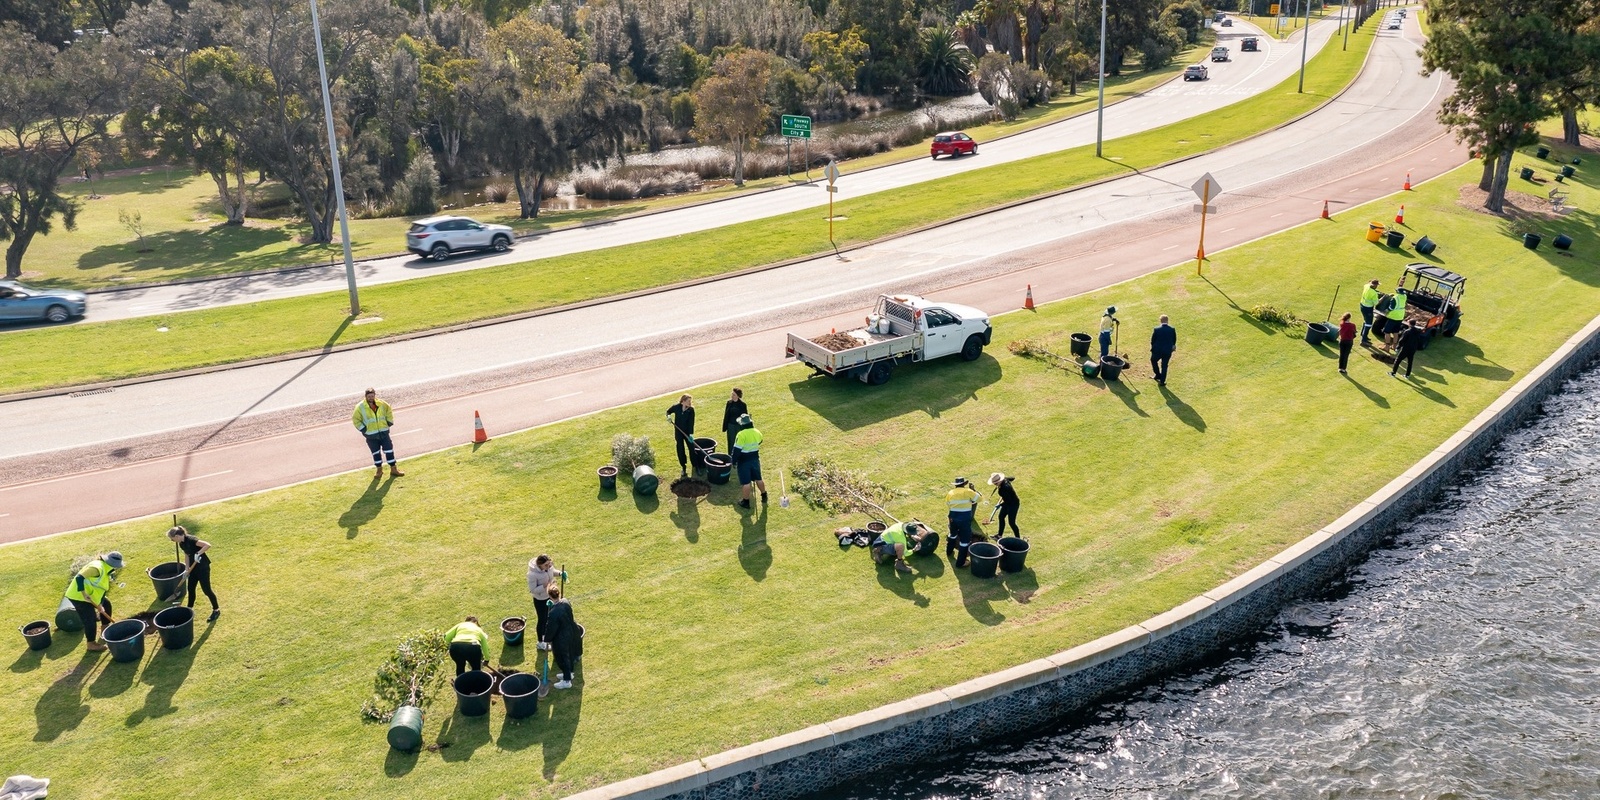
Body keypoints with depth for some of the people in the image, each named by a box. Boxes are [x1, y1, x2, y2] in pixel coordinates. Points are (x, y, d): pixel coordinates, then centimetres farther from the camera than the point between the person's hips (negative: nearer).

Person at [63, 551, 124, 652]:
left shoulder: (106, 571, 6)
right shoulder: (97, 568, -25)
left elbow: (102, 590, 10)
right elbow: (79, 577, -35)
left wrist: (99, 604, 5)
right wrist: (83, 593, -34)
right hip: (79, 596, -11)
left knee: (106, 604, 23)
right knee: (90, 620, -7)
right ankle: (91, 644, 6)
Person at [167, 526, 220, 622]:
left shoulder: (191, 540, -25)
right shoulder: (182, 544, 2)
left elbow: (208, 545, -33)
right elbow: (187, 555, 13)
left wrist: (198, 554, -37)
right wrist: (187, 570, 9)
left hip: (203, 568, -9)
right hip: (193, 568, 9)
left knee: (206, 590, 0)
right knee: (190, 589, 16)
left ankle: (216, 610, 14)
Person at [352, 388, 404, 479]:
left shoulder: (381, 404, -1)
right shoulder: (360, 407, -9)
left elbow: (389, 410, 17)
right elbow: (355, 419, -1)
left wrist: (389, 422, 10)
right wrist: (363, 429, -7)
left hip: (384, 432, 2)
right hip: (371, 435, -2)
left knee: (389, 450, 3)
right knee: (376, 453, 7)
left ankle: (394, 469, 13)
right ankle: (379, 470, 21)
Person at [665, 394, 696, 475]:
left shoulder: (691, 410, -13)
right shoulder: (676, 407, -11)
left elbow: (691, 422, -17)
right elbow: (668, 412, 9)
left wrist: (691, 434, -25)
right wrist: (668, 416, -13)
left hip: (687, 432, -1)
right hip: (678, 432, 1)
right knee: (680, 450, 7)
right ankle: (683, 467, 21)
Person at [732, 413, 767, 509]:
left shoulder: (741, 435, -23)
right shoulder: (757, 433, -2)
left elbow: (737, 450, -19)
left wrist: (734, 461, -8)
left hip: (744, 462, -6)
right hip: (755, 460, 6)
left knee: (746, 482, 3)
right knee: (758, 479, 21)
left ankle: (746, 502, 13)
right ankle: (764, 496, 35)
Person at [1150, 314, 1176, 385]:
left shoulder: (1156, 329, -16)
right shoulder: (1172, 329, -10)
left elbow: (1152, 340, -7)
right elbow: (1174, 340, 4)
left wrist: (1152, 349, 11)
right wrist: (1172, 347, 23)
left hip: (1157, 350, -2)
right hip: (1167, 351, 2)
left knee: (1153, 361, 27)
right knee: (1164, 366, 13)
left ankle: (1158, 375, 31)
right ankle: (1162, 381, 17)